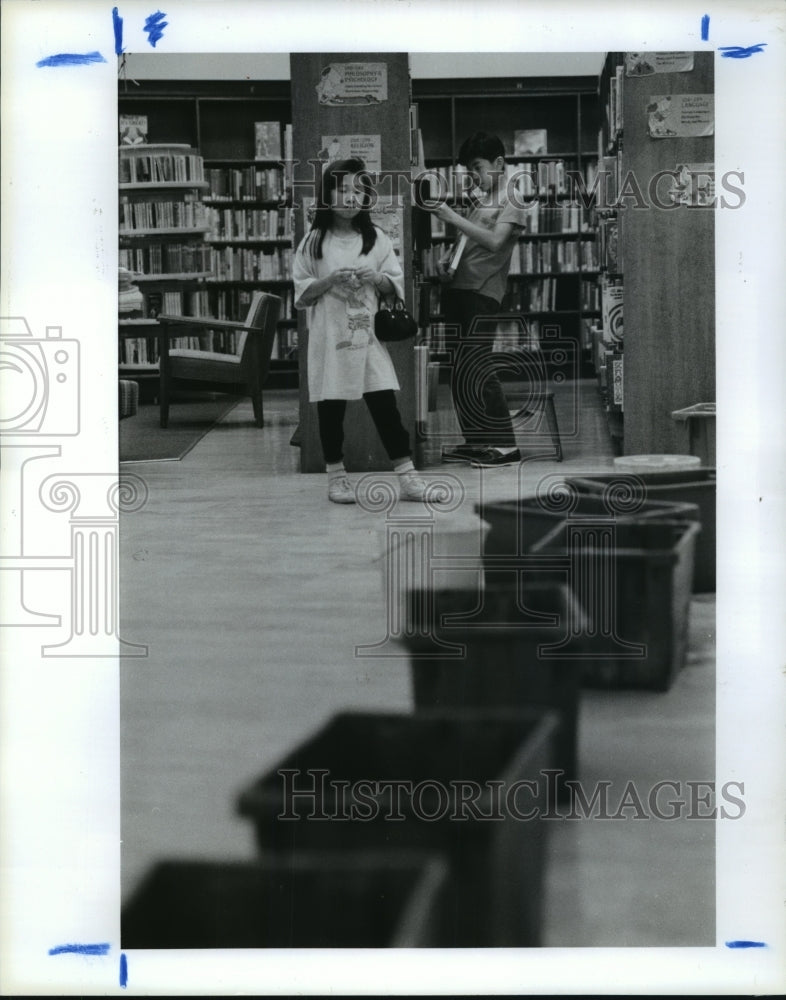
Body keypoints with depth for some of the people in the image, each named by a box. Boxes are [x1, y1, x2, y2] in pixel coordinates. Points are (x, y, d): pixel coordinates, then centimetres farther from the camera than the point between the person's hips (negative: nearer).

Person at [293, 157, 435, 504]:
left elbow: (396, 285, 9)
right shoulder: (313, 241, 1)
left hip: (368, 336, 1)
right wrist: (330, 280, -16)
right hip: (330, 339, -1)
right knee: (331, 408, 4)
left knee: (385, 405, -2)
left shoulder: (376, 238, 7)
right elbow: (301, 293, 0)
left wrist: (376, 278, -11)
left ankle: (408, 478, -1)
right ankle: (336, 477, 17)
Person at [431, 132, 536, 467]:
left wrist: (454, 218, -20)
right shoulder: (479, 199, 18)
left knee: (476, 370, -13)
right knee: (459, 372, 7)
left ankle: (506, 445, -9)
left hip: (483, 293, -8)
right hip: (457, 288, 8)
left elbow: (494, 241, -19)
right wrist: (447, 260, 8)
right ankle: (475, 442, 14)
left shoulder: (513, 201, -4)